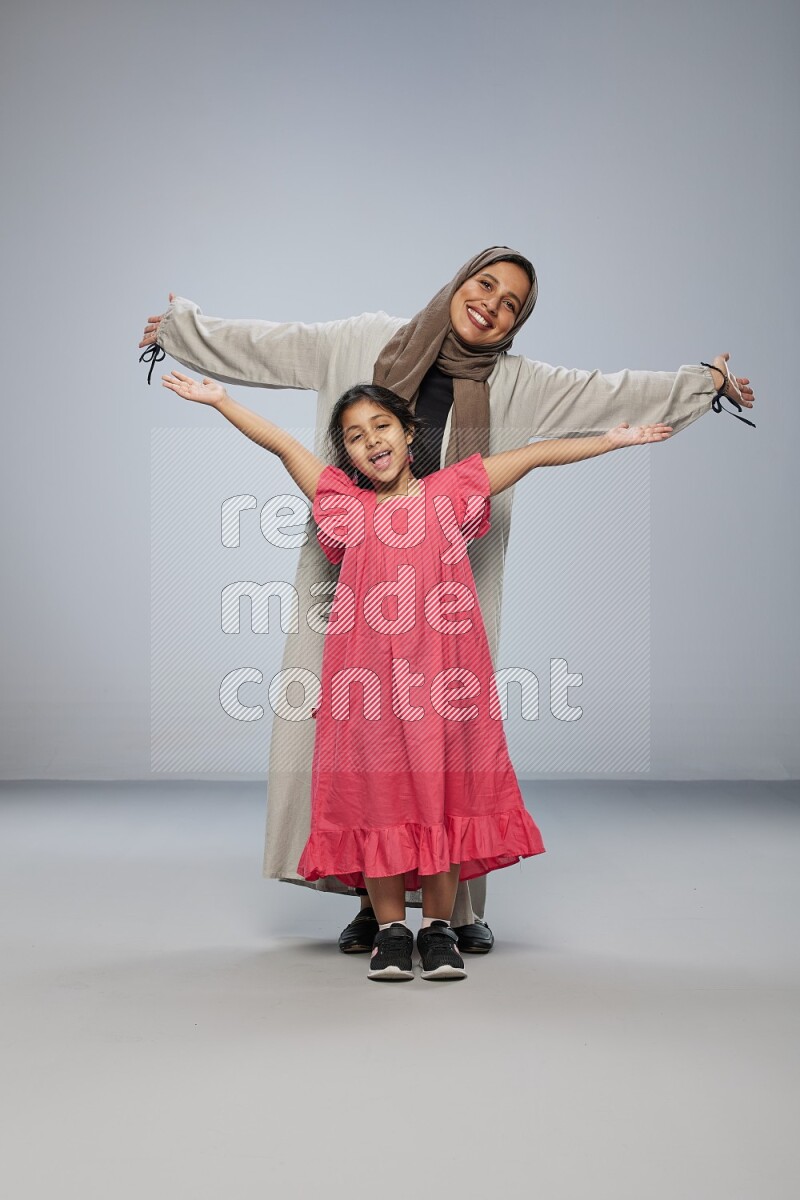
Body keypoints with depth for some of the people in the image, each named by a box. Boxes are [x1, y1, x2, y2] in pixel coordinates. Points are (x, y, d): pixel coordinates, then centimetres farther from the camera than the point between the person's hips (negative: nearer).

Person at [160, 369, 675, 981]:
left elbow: (535, 454, 12)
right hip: (369, 677, 0)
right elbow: (283, 444, 11)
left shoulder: (448, 493, 11)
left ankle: (439, 929, 16)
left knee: (444, 793, 3)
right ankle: (390, 930, 14)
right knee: (376, 795, 1)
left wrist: (612, 440, 13)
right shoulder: (347, 506, 12)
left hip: (442, 676, 0)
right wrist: (220, 400, 9)